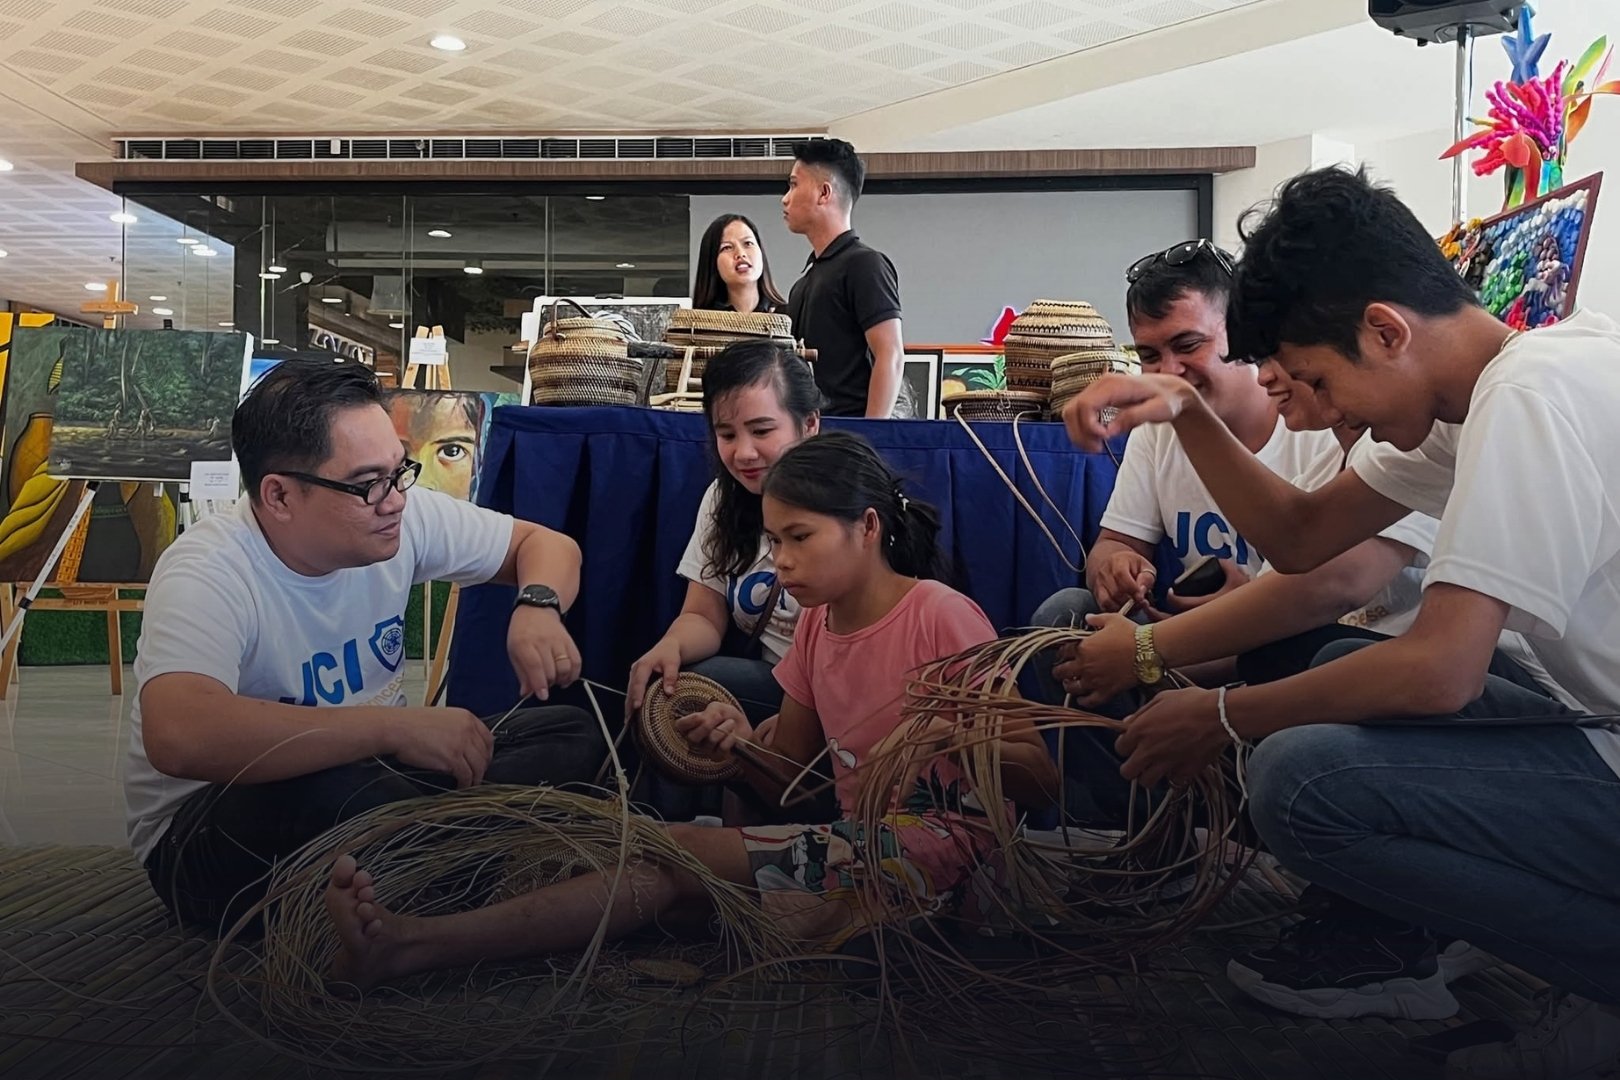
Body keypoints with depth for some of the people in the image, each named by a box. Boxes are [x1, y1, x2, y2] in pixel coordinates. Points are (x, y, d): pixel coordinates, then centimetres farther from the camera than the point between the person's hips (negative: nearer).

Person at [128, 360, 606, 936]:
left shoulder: (404, 516, -8)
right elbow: (178, 736, -44)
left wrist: (537, 606, -19)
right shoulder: (208, 576, -25)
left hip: (368, 774, 6)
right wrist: (397, 726, -42)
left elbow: (545, 542, 6)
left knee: (572, 736, -9)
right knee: (348, 797, -40)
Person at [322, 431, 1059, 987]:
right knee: (674, 862, -19)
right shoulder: (817, 624, 11)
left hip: (941, 854, -5)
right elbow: (790, 780, 11)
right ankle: (407, 946, -27)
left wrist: (956, 734, -30)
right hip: (860, 847, 5)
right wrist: (742, 742, -11)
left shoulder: (943, 617, -11)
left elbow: (1040, 782, -11)